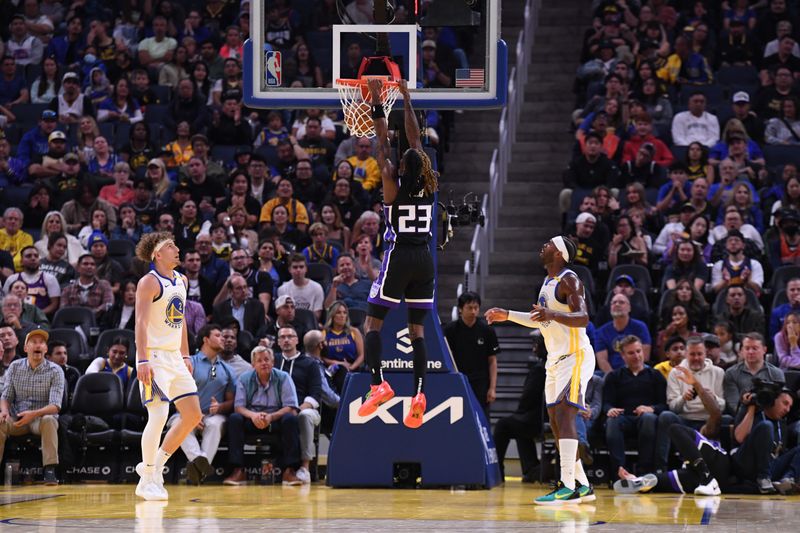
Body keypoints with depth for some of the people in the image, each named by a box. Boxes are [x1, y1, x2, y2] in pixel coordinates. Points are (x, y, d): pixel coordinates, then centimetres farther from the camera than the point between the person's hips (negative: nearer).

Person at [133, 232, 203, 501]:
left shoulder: (181, 281, 15)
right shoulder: (149, 282, -11)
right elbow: (141, 322, -17)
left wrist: (185, 356, 18)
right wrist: (142, 361, -24)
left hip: (174, 357, 9)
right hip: (154, 357, -9)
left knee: (193, 415, 6)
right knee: (159, 415, -15)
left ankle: (154, 465, 16)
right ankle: (147, 481, -6)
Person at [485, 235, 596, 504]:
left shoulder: (569, 280, -13)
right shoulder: (548, 281, 16)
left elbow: (583, 318, -26)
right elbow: (541, 320, 29)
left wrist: (553, 315, -40)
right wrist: (507, 315, 28)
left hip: (575, 356, -10)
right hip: (556, 359, 10)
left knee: (564, 415, -19)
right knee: (556, 421, 9)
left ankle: (568, 488, -26)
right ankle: (582, 486, 15)